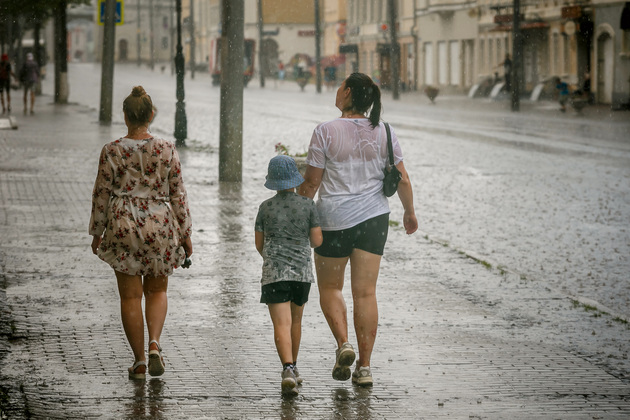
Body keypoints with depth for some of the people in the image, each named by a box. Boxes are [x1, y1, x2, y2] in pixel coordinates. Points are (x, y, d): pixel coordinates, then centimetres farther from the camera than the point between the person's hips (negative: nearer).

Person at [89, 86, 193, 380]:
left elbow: (101, 195, -2)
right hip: (160, 225, 1)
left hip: (123, 226, -1)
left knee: (130, 296, 8)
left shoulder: (112, 152, -7)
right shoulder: (167, 150, -5)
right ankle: (154, 343, -5)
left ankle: (139, 361, 9)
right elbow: (178, 195, -1)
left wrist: (97, 232, 10)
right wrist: (185, 233, 7)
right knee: (157, 290, 18)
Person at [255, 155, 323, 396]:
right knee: (295, 321, 20)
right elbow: (317, 241, 0)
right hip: (302, 271, 2)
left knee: (282, 325, -9)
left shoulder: (266, 208, 0)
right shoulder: (307, 206, -1)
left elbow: (259, 244, 6)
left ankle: (288, 369, -27)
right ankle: (292, 366, 33)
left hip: (274, 273, -2)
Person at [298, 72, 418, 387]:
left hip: (334, 219, -3)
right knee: (365, 293, 4)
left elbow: (311, 183, -9)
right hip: (373, 218, 3)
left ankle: (343, 344, -5)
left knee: (329, 287, 15)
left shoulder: (325, 132, -10)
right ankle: (364, 367, 2)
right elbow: (403, 179, 3)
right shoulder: (383, 132, 0)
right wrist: (410, 213, 18)